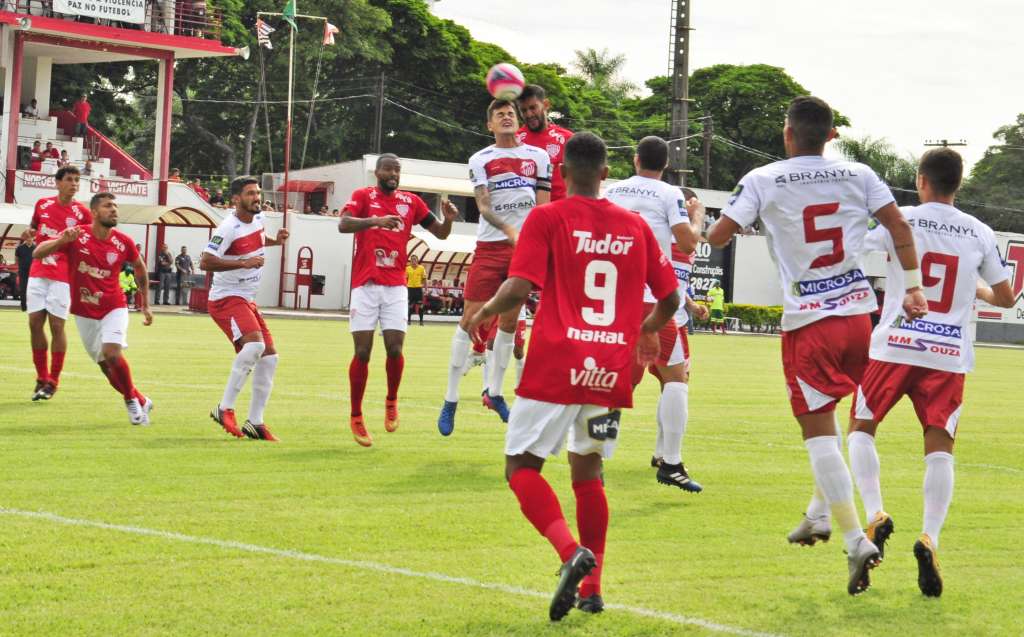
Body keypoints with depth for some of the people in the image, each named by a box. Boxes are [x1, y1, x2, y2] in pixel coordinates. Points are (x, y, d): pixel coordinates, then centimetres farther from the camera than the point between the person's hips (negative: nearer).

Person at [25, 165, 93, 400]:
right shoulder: (42, 204, 7)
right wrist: (29, 233, 2)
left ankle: (52, 382, 5)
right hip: (38, 272, 4)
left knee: (56, 326, -5)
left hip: (62, 277, -4)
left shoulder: (82, 213, -3)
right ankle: (41, 379, 11)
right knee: (35, 323, 0)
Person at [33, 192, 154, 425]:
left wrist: (145, 305, 15)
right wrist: (62, 241, -38)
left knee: (112, 354, -23)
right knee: (106, 365, 6)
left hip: (114, 308, -1)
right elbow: (38, 253, -19)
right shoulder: (76, 236, -13)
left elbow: (140, 268, 11)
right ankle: (141, 401, 26)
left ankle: (131, 399, -1)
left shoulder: (123, 242, -8)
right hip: (85, 313, 1)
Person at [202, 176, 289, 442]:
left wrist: (275, 240, 13)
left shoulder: (258, 219, 8)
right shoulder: (229, 228, -19)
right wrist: (243, 263, -28)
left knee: (269, 356, 3)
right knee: (255, 344, -30)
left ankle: (255, 422, 8)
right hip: (226, 298, -9)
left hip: (247, 300, 9)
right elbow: (205, 262, -26)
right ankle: (225, 408, -23)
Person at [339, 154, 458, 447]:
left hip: (396, 286, 2)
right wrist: (375, 220, -33)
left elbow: (440, 233, 14)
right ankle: (356, 418, 9)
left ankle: (391, 401, 20)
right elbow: (343, 224, -16)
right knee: (363, 351, -3)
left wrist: (448, 219, -10)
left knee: (395, 348, -8)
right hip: (365, 284, -2)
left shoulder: (411, 202, 10)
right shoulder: (363, 196, 1)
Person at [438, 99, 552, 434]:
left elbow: (543, 207, 9)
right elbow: (484, 207, -11)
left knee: (509, 321, 9)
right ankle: (450, 400, -2)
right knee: (470, 319, -7)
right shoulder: (480, 160, 1)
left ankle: (494, 392, 22)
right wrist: (509, 230, -29)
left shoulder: (538, 157, 8)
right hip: (490, 246, -3)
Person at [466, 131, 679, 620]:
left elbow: (518, 290, -13)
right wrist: (647, 330, 34)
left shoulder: (547, 219, -3)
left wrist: (484, 312, 7)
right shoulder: (635, 226, 9)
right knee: (587, 471, 18)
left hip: (556, 365, -4)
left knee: (521, 466, 4)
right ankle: (592, 588, 15)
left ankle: (572, 552, -20)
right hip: (612, 371, 4)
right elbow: (669, 299, 14)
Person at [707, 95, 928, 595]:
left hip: (807, 320, -4)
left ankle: (856, 540, -12)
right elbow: (899, 226, 1)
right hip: (857, 310, 4)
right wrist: (913, 288, 6)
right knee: (825, 413, 27)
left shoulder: (763, 180, -4)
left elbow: (718, 236, -5)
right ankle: (820, 512, 29)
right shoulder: (858, 175, 4)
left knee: (817, 427, -2)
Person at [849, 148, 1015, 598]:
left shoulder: (898, 221, -2)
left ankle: (875, 515, -3)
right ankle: (930, 537, -14)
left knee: (860, 428, 15)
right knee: (939, 447, 4)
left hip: (895, 346, -2)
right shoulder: (980, 234, 6)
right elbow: (1006, 298, 14)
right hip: (949, 356, 2)